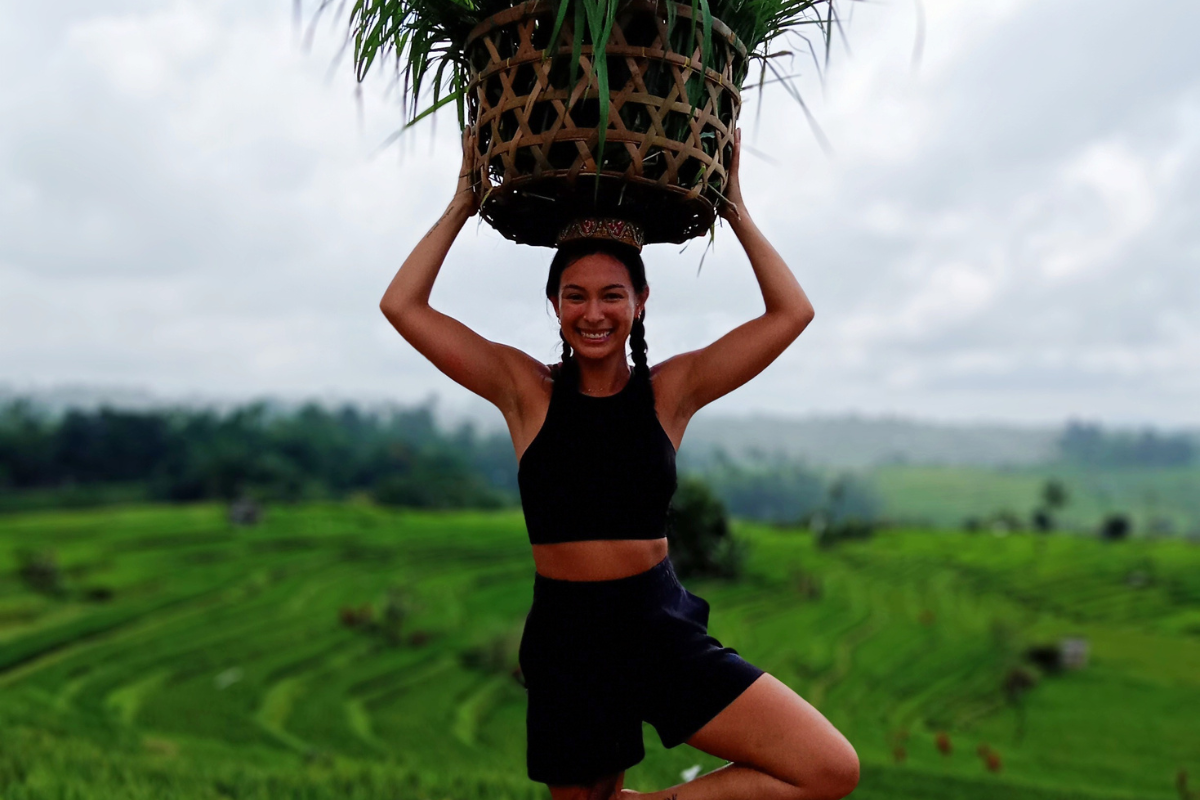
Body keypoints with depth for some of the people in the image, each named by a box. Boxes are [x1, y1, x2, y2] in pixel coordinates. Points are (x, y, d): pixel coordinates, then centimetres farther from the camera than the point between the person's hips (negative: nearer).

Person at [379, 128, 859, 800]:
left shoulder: (671, 390, 2)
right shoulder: (527, 391, 1)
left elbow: (792, 312, 0)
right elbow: (403, 305, -2)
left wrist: (736, 209, 2)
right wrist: (464, 203, 2)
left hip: (666, 629, 1)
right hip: (566, 643, -1)